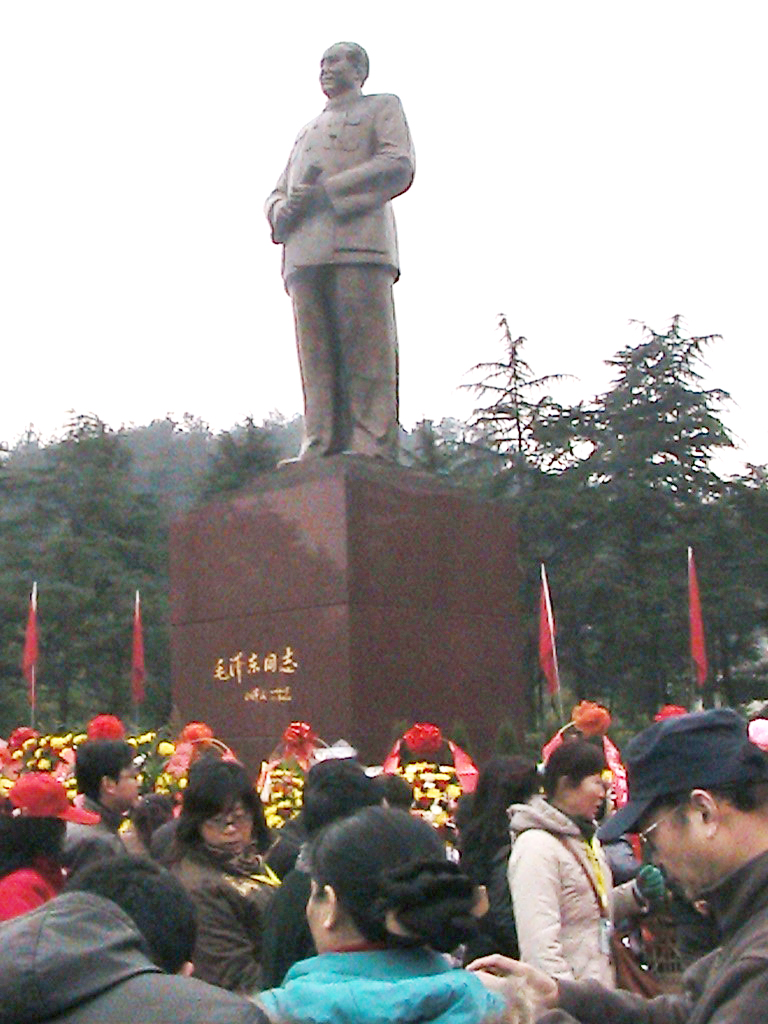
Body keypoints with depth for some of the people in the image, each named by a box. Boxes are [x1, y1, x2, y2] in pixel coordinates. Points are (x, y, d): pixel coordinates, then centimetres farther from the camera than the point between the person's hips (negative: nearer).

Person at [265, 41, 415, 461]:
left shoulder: (382, 107, 20)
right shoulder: (307, 130, 38)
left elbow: (398, 167, 1)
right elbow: (277, 194, 29)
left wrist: (326, 191, -8)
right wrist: (283, 211, 2)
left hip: (358, 241, -5)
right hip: (304, 250, 5)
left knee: (365, 351, -14)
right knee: (317, 358, -5)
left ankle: (373, 450, -19)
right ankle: (320, 452, -11)